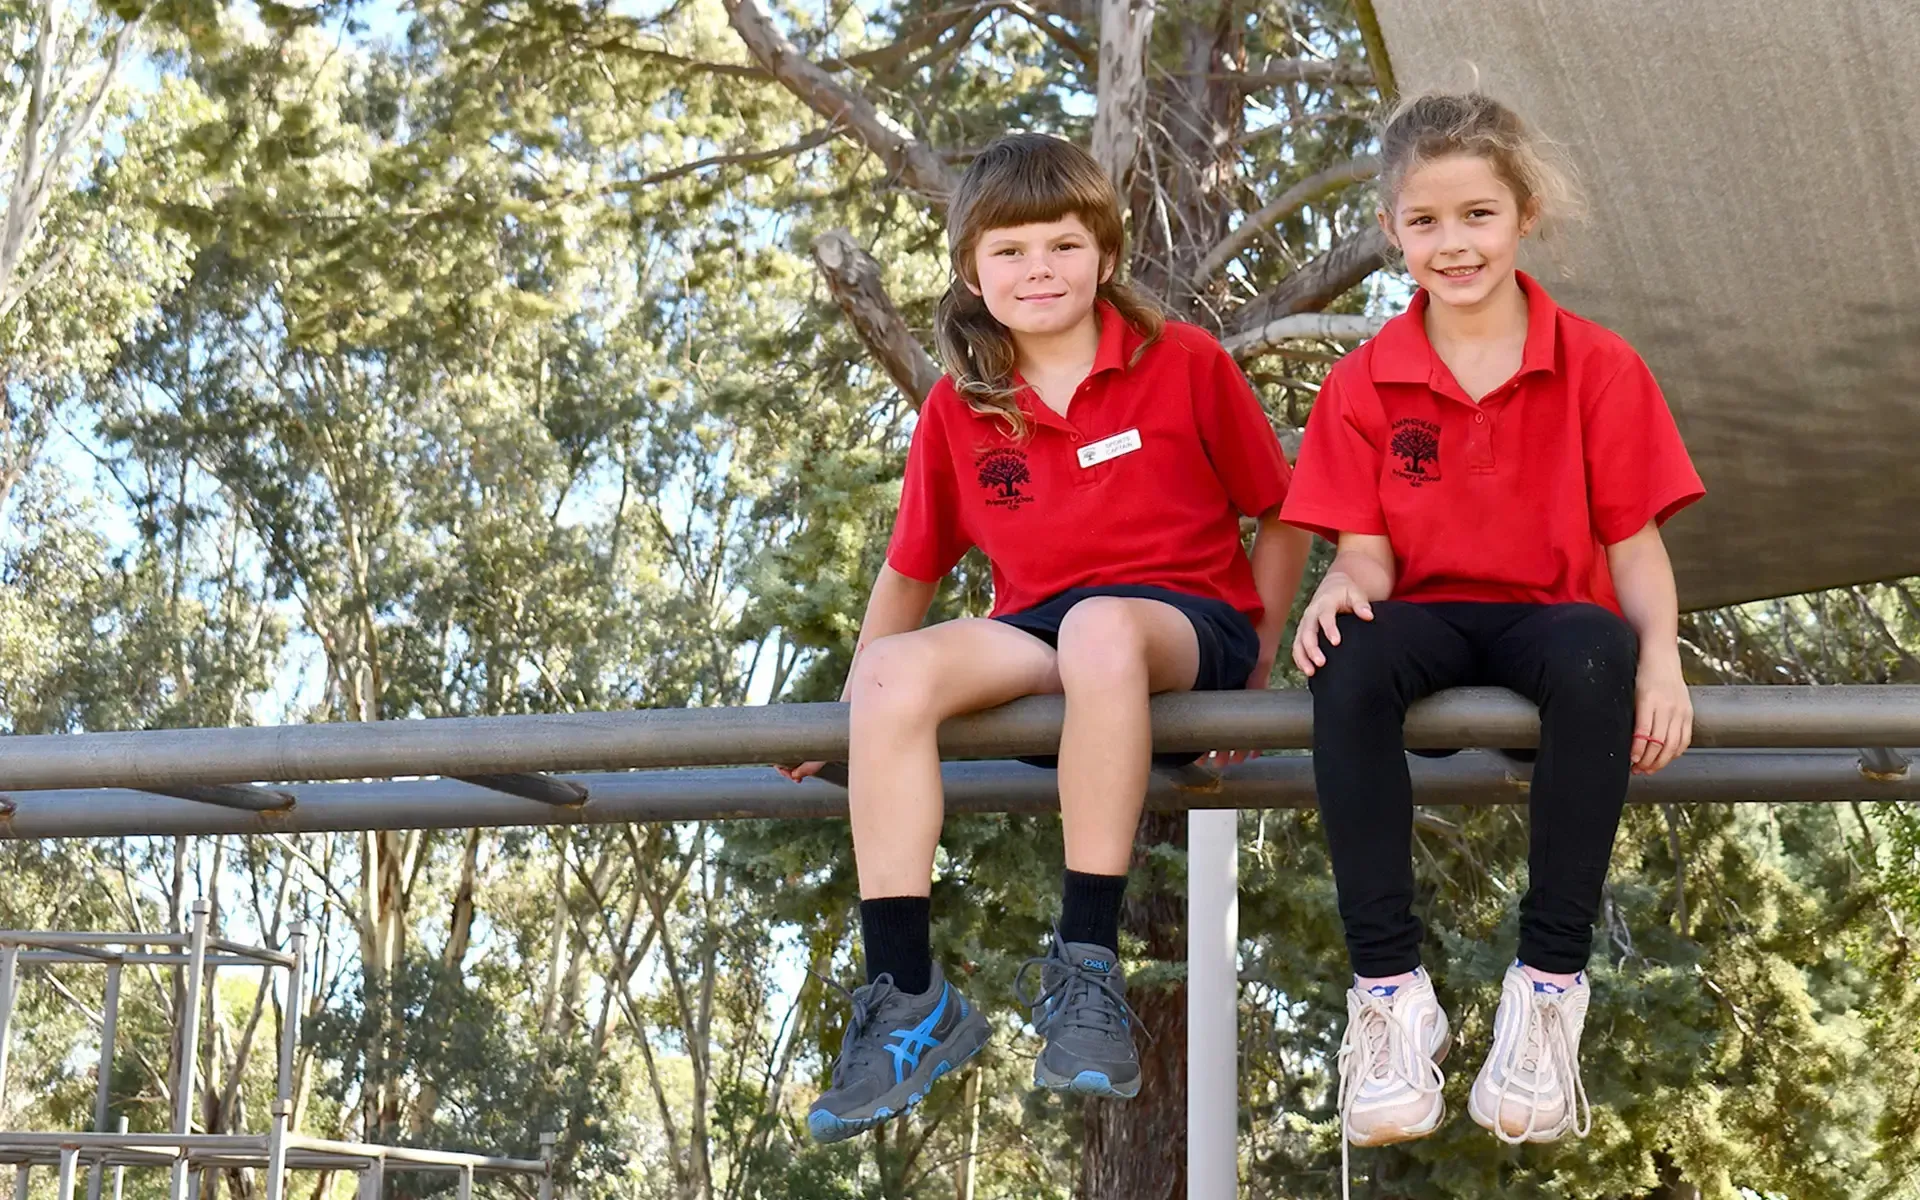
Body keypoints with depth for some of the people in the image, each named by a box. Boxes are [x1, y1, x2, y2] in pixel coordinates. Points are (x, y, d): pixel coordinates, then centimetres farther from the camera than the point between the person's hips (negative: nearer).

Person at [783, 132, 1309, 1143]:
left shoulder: (1185, 365, 2)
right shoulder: (956, 410, 10)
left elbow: (1283, 515, 9)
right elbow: (911, 571, 18)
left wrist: (1257, 660, 1)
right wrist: (855, 700, 11)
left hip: (1185, 620, -3)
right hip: (1035, 636, 3)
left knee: (1102, 626, -41)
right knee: (896, 674, -28)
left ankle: (1087, 970, -35)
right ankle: (906, 997, -23)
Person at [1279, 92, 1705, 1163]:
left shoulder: (1598, 367, 1)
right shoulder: (1365, 384, 3)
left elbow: (1634, 542, -1)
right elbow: (1368, 552, -1)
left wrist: (1661, 658, -20)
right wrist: (1346, 584, -26)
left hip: (1550, 615, -1)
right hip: (1427, 616, 1)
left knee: (1597, 660, -38)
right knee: (1349, 667, -35)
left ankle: (1552, 985, -30)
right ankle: (1390, 988, -30)